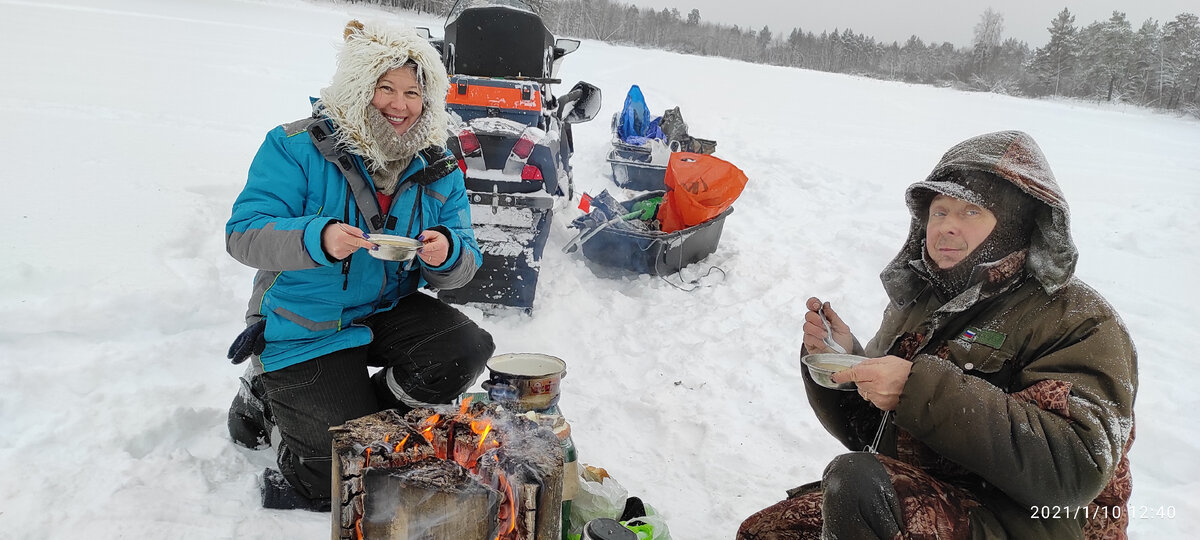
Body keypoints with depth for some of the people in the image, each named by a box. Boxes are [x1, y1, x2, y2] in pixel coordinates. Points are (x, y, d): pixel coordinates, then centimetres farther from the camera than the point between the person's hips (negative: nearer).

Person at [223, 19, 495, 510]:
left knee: (468, 350, -22)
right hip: (304, 328, -4)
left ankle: (356, 408, 4)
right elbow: (243, 234, -19)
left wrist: (446, 255, -28)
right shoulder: (298, 147, -13)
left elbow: (463, 266, -2)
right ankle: (268, 397, 23)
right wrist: (319, 239, -38)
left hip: (388, 311, 5)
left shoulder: (438, 171, -1)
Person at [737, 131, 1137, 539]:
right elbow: (869, 435, 12)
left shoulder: (1079, 322, -8)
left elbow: (1076, 470, -24)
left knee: (855, 478, -30)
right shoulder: (917, 304, 9)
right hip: (905, 498, 6)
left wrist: (922, 391, -29)